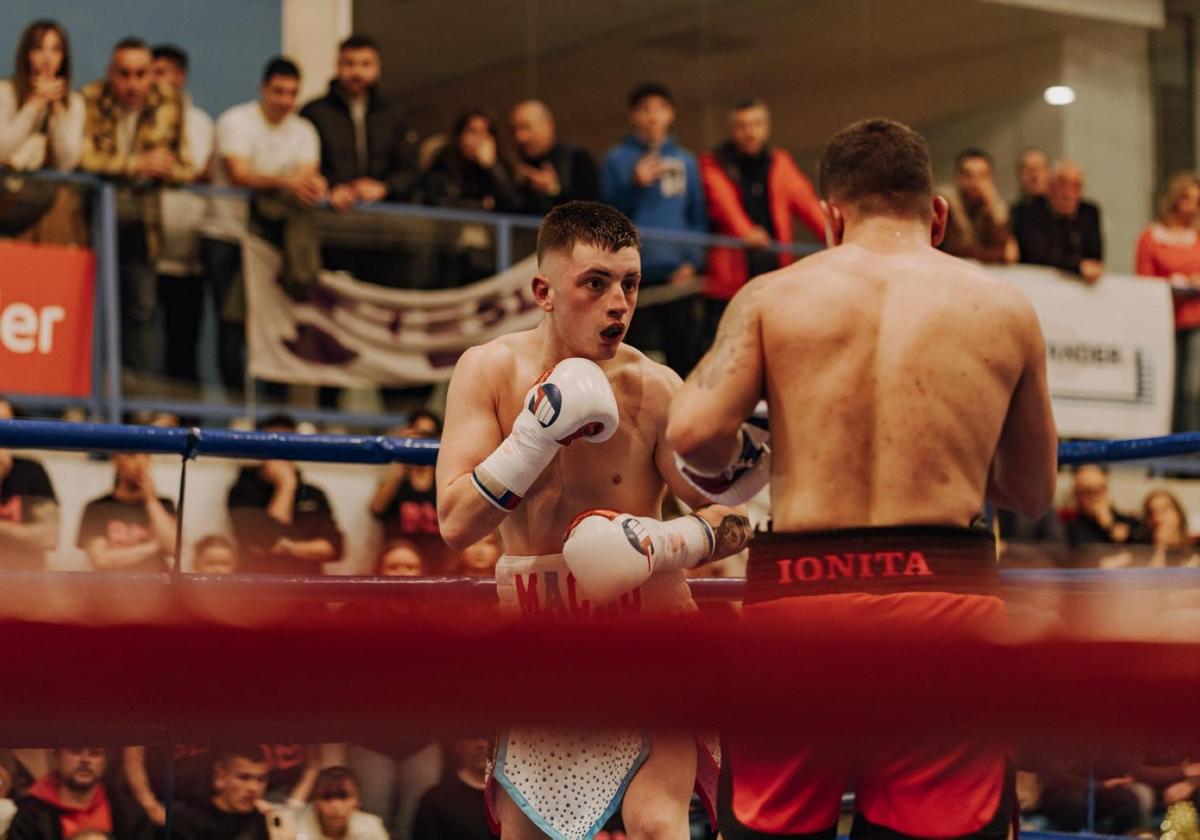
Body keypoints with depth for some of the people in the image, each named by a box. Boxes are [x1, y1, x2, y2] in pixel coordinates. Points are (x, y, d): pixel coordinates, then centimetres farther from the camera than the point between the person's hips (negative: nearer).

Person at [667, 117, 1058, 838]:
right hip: (946, 599, 0)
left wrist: (738, 464, 15)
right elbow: (1035, 495, 17)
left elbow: (691, 432, -6)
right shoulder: (1005, 309, 9)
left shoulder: (771, 297, 6)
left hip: (798, 597, 0)